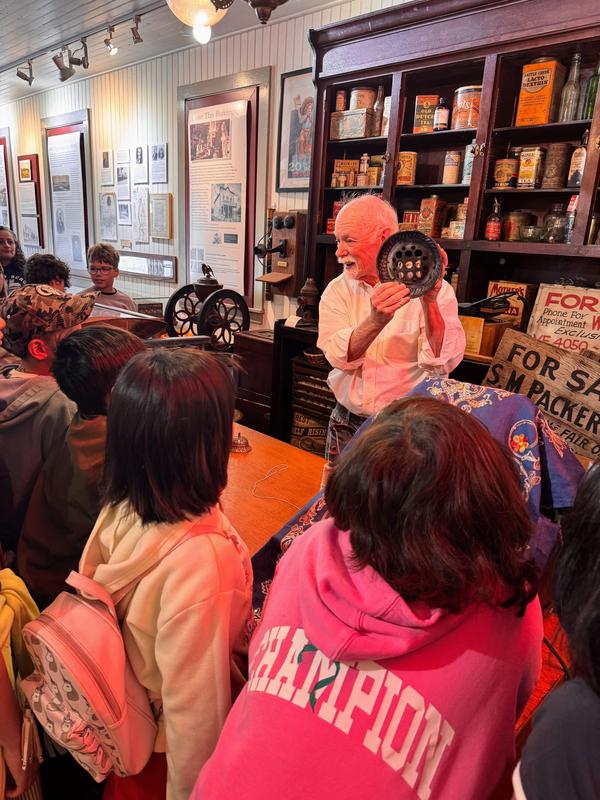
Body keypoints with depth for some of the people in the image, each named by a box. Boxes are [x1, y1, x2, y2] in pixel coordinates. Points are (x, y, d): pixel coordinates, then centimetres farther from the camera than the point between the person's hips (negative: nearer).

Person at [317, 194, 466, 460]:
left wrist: (430, 302, -32)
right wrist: (376, 320, -32)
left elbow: (441, 363, -18)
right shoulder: (337, 291, 0)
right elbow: (340, 358, -15)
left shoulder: (435, 290, -8)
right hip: (348, 425, 3)